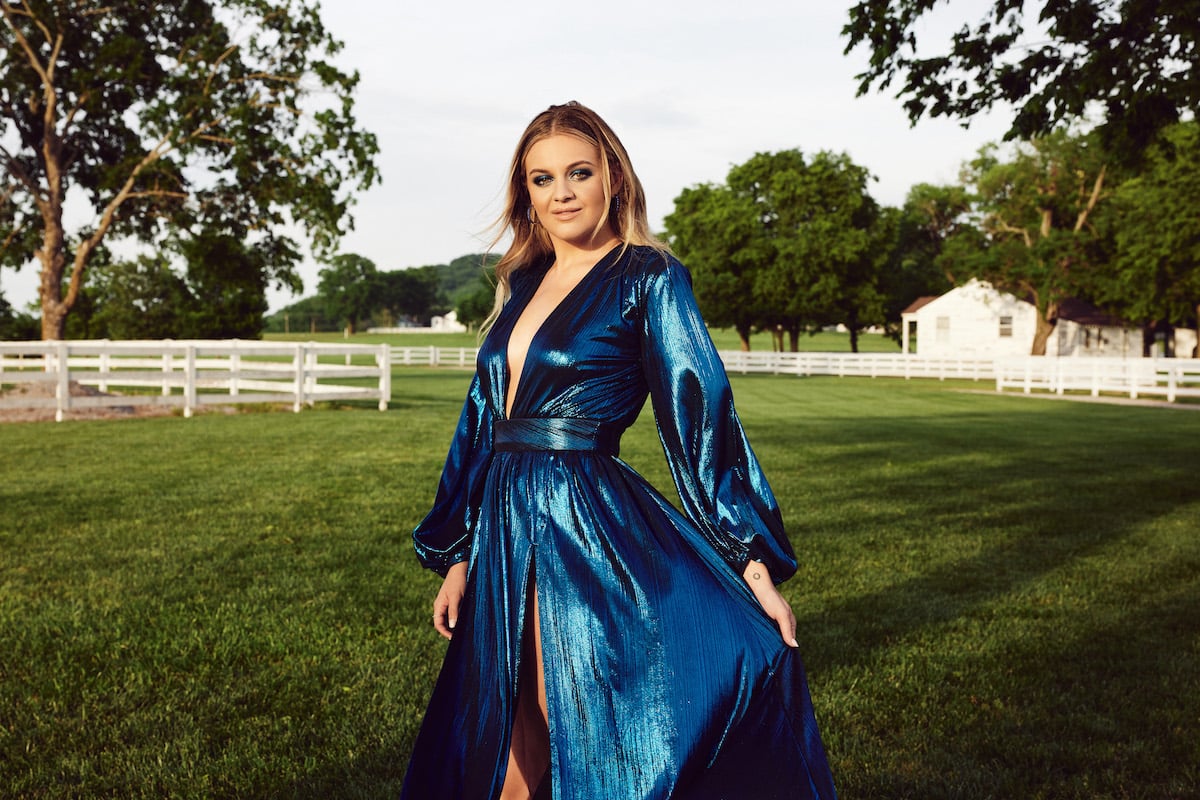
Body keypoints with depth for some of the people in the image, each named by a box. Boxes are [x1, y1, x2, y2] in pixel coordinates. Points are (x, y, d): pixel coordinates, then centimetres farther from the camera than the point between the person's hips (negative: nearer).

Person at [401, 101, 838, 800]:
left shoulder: (648, 278, -5)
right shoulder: (523, 284, 13)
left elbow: (700, 414, -11)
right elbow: (482, 423, 15)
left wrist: (754, 565, -17)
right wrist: (457, 558, 15)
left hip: (590, 531, -6)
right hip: (504, 534, 7)